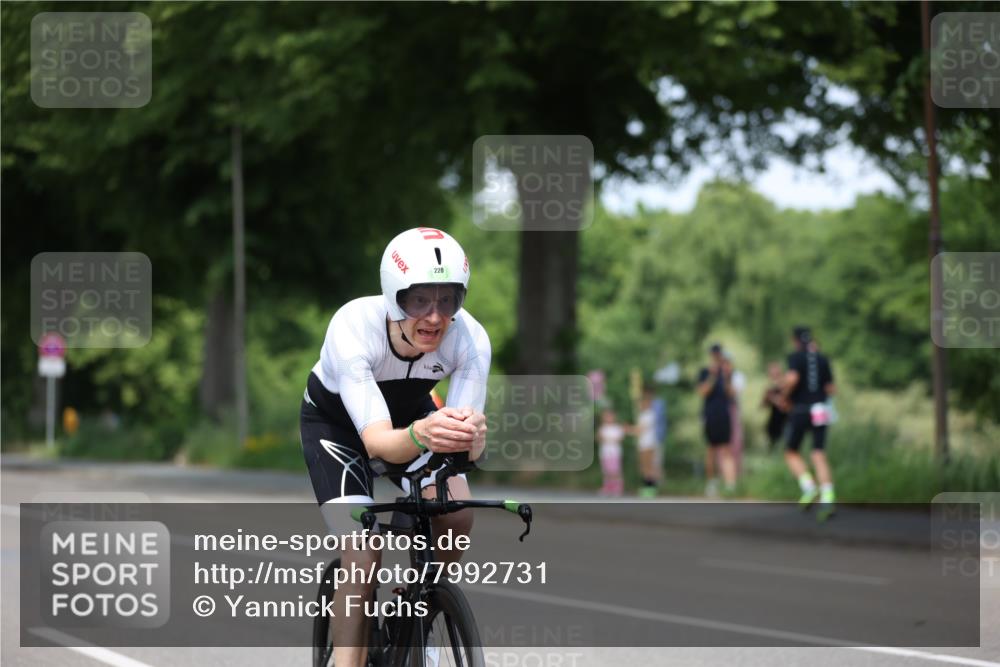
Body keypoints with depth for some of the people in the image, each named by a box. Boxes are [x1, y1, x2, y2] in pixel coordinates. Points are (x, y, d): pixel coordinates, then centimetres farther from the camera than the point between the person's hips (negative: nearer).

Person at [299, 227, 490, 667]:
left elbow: (469, 445, -36)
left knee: (456, 515, -21)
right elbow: (377, 441, -47)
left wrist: (472, 437, -61)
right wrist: (421, 436, -69)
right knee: (363, 557, -21)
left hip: (410, 411, 3)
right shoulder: (353, 329, -40)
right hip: (336, 419, -3)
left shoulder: (470, 339, -32)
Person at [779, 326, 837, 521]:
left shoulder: (795, 357, -5)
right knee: (819, 455, -2)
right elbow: (831, 389, 11)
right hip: (820, 411, 4)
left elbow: (792, 379, -23)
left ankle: (809, 487, -8)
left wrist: (784, 397, -7)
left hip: (799, 411, -4)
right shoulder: (822, 359, 10)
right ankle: (827, 499, -18)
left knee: (791, 453, 14)